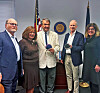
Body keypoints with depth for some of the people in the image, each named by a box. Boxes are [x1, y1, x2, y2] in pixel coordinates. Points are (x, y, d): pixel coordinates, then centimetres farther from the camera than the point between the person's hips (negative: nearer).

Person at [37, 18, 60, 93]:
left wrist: (54, 50, -18)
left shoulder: (55, 35, 7)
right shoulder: (37, 35, 3)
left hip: (51, 61, 1)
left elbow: (58, 46, 4)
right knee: (42, 78, 10)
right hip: (41, 61, -1)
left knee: (51, 78, 13)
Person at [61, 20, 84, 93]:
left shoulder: (80, 35, -6)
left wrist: (72, 47, -25)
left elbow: (81, 47, -11)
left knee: (75, 77, 2)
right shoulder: (67, 35, 13)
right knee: (68, 75, 17)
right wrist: (62, 57, 16)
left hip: (74, 58, -6)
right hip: (66, 57, 6)